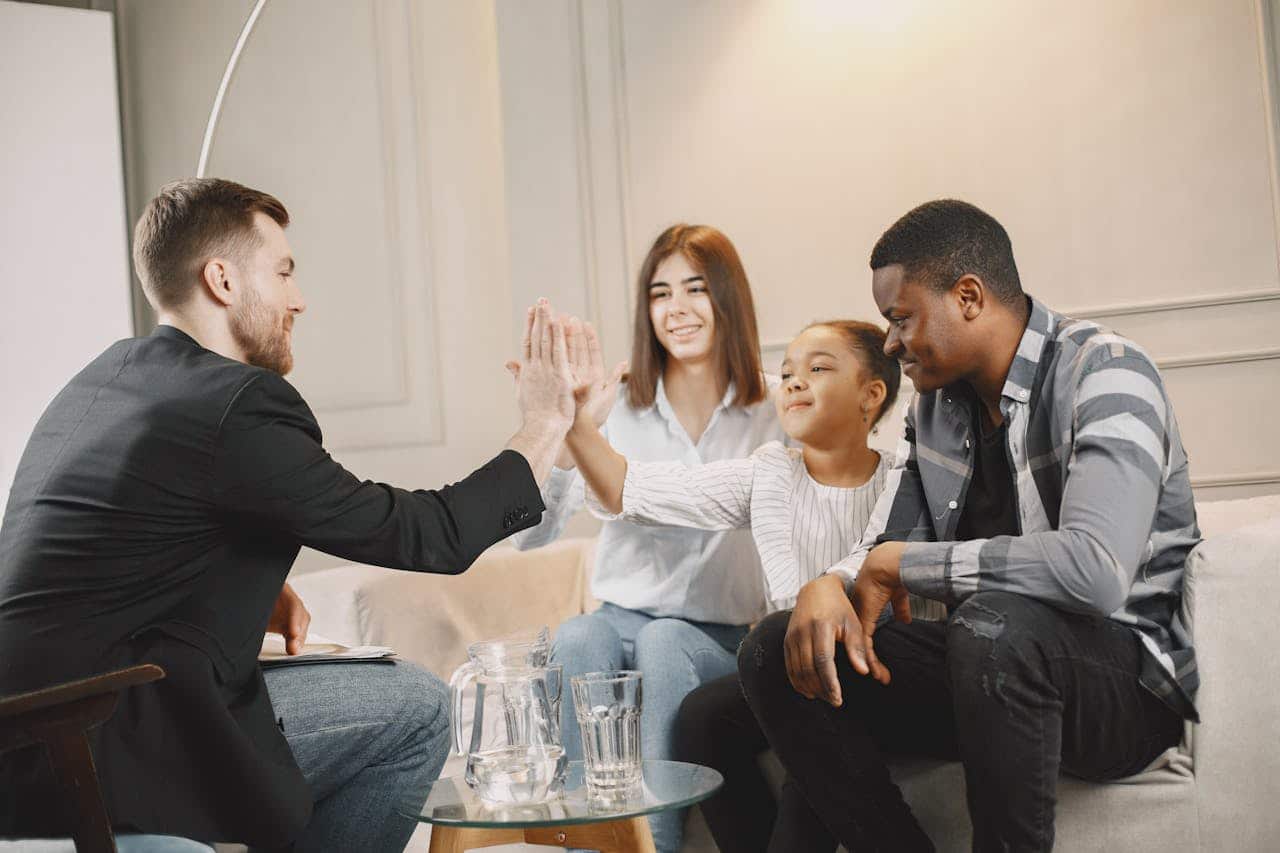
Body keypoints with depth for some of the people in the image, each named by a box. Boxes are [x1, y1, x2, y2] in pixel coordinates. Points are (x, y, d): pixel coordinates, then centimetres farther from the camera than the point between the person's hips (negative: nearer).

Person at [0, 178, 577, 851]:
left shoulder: (108, 372, 12)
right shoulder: (237, 408, -16)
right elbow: (426, 537, -11)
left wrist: (256, 589, 9)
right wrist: (544, 426, 2)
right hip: (88, 756, -10)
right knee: (417, 710, -4)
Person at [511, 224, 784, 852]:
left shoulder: (772, 412, 2)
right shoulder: (620, 410, 2)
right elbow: (530, 534, -8)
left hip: (721, 636, -1)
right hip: (622, 616, 1)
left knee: (663, 644, -34)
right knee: (576, 639, -32)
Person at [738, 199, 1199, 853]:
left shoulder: (1104, 374, -17)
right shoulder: (936, 399, 8)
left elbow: (1096, 570, -32)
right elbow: (882, 549, 10)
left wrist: (900, 565, -21)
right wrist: (829, 587, -16)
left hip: (1129, 680, -7)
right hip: (985, 659, 7)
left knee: (994, 622, -38)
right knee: (775, 650, -7)